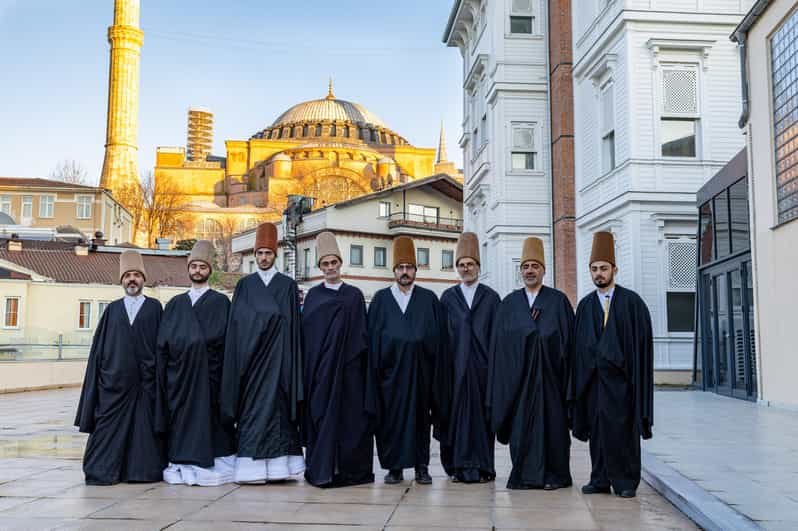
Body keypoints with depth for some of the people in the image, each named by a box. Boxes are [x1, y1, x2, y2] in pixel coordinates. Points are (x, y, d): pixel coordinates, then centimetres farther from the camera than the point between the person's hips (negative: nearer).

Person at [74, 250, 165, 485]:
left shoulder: (155, 307, 7)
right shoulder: (112, 309, 12)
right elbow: (98, 347, 10)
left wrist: (159, 377, -6)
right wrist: (98, 379, 1)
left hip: (145, 383, -1)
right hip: (114, 381, 2)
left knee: (144, 428, 0)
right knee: (109, 428, 1)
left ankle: (144, 470, 8)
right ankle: (103, 471, 7)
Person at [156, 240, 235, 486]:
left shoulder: (220, 302, 5)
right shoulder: (175, 304, 15)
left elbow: (222, 339, -2)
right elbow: (162, 342, 11)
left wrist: (197, 346, -11)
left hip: (207, 373, -3)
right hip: (178, 374, 3)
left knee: (208, 418, -4)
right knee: (181, 418, 3)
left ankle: (211, 467, 2)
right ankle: (181, 467, 9)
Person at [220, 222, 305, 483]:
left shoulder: (288, 285, 7)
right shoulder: (244, 285, 10)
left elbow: (293, 325, 4)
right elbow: (235, 325, 7)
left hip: (277, 357, -1)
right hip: (250, 357, 1)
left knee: (276, 403, -3)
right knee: (251, 407, -2)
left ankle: (277, 464, 1)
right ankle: (252, 466, 0)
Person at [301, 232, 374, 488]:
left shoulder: (354, 294, 8)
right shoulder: (313, 295, 9)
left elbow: (362, 332, 6)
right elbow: (306, 331, 4)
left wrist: (361, 357, -3)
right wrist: (310, 365, -4)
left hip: (348, 366, 0)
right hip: (320, 366, 0)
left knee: (350, 414, 0)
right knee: (321, 413, 0)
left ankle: (350, 468, 7)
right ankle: (321, 469, 6)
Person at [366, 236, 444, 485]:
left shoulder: (429, 299, 7)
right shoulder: (381, 299, 7)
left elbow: (438, 335, 6)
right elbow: (372, 336, 5)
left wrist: (435, 367, -1)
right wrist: (376, 367, -2)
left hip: (419, 369, 0)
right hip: (390, 369, 0)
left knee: (420, 415, 4)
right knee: (390, 416, 2)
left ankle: (421, 466, 12)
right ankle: (394, 467, 10)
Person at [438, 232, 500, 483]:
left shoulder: (491, 297, 7)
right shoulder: (448, 297, 9)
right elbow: (441, 335, 7)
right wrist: (444, 367, -1)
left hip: (481, 365, -1)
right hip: (455, 366, 1)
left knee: (481, 412, 1)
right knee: (456, 412, 1)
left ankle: (482, 466, 8)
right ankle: (458, 465, 9)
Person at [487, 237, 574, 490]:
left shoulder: (558, 300, 3)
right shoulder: (509, 303, 9)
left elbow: (568, 338, 0)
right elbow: (499, 343, 7)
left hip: (549, 374, -2)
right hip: (518, 375, 2)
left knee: (551, 422, 2)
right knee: (520, 423, 3)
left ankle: (553, 474, 13)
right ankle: (524, 474, 13)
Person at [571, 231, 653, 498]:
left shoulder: (631, 301, 0)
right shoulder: (585, 305, 11)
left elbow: (643, 339, -4)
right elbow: (579, 343, 10)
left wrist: (637, 373, -11)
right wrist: (582, 372, 2)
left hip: (621, 374, -3)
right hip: (593, 375, 4)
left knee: (622, 427, -2)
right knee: (597, 428, 6)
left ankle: (626, 481, 8)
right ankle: (600, 479, 14)